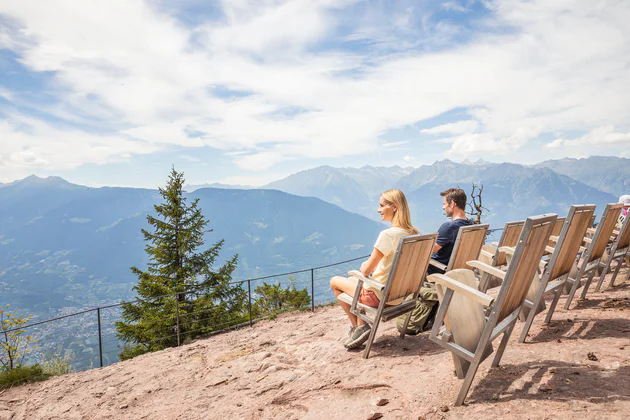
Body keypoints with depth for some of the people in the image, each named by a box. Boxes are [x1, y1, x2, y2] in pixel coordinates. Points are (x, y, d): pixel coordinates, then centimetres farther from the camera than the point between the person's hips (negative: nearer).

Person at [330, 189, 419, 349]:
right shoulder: (413, 233, -2)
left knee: (335, 282, 11)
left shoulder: (388, 234, -27)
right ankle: (360, 327, 25)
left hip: (380, 295, -8)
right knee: (353, 279, 27)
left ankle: (357, 326, 18)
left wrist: (364, 266, 1)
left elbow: (366, 271, -21)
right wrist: (369, 264, 7)